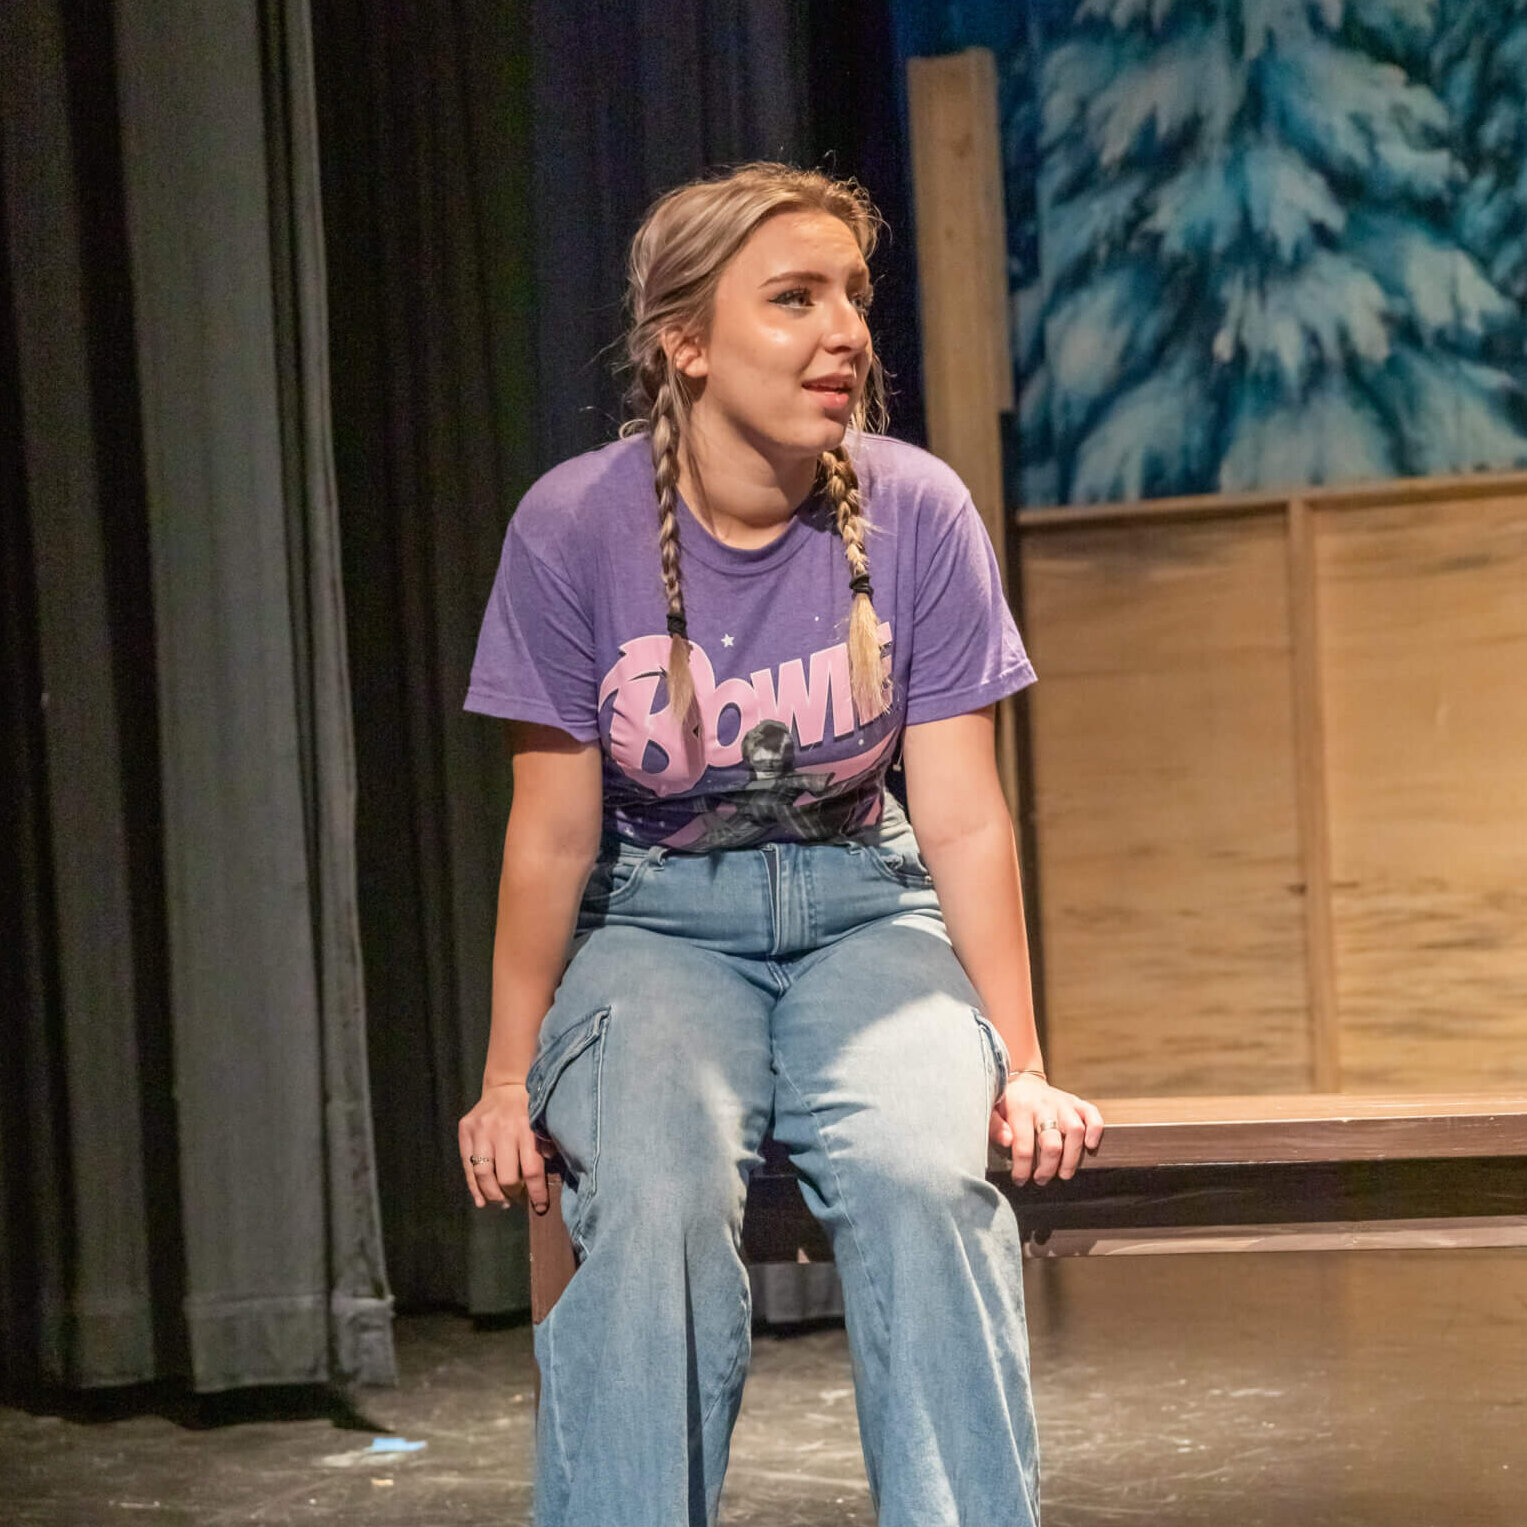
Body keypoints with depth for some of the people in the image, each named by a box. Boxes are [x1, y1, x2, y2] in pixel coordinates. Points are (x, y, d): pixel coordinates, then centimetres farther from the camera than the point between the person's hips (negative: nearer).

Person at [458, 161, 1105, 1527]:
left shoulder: (917, 512, -8)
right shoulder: (575, 527, -12)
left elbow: (962, 818, -4)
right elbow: (555, 833, -5)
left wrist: (1020, 1067, -6)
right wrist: (511, 1078, -1)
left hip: (865, 911, 1)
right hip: (656, 923, -1)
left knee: (925, 1179, -29)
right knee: (657, 1200, -31)